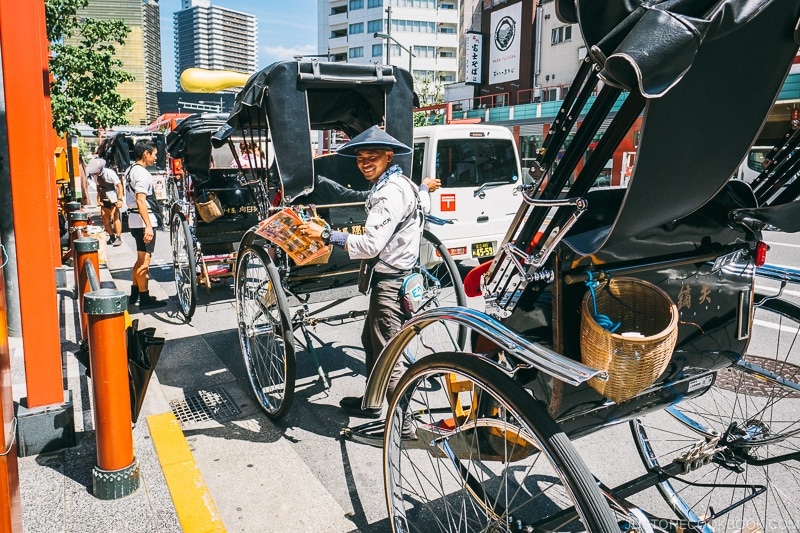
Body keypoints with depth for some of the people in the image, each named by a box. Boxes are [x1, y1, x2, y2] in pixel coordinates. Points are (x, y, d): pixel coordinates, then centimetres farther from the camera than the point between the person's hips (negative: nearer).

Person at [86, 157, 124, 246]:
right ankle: (111, 237, 18)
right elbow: (99, 187, 14)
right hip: (104, 199, 7)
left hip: (114, 199, -6)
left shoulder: (110, 173, -19)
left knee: (115, 218, -8)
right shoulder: (95, 175, 0)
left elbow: (119, 186, -17)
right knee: (105, 219, 5)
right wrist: (99, 198, 7)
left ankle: (118, 238, -1)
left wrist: (120, 199, -21)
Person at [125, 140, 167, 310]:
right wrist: (148, 226, -29)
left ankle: (134, 294, 28)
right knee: (144, 260, -5)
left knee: (141, 259, 19)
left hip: (135, 221, 10)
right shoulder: (142, 173, -16)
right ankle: (145, 299, 1)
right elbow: (141, 201, -25)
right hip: (143, 222, -10)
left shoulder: (131, 170, 15)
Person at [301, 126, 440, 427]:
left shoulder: (390, 193, -22)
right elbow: (420, 204, 31)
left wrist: (324, 234, -26)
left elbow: (370, 246, -28)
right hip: (392, 275, 11)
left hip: (390, 282, -11)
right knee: (370, 341, 23)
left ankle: (403, 423, 9)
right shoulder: (400, 183, 10)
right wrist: (424, 188, 53)